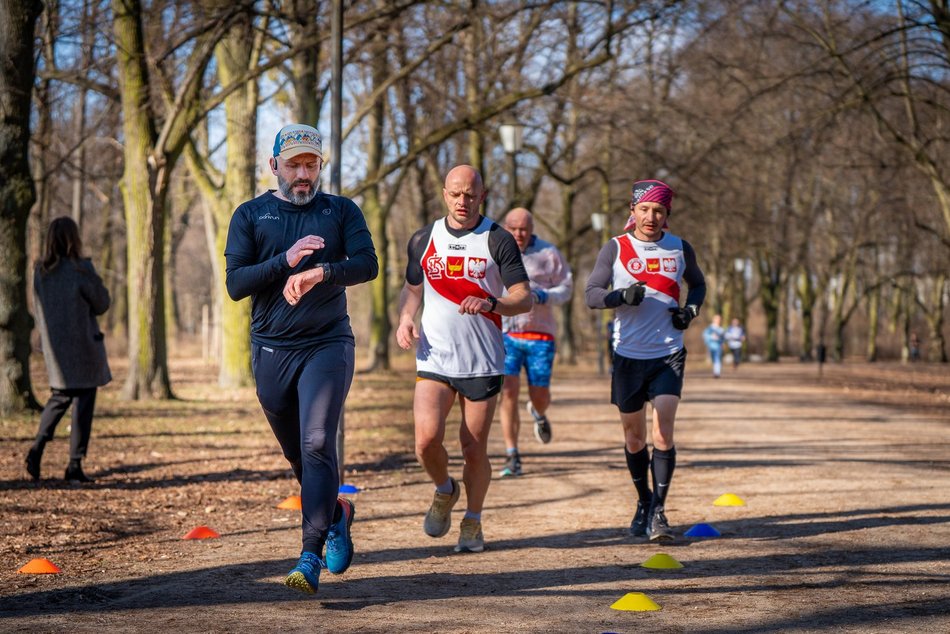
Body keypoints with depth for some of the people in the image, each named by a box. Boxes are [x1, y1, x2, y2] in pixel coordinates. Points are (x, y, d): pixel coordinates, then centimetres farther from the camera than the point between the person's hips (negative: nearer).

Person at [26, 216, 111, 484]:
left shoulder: (40, 272, 0)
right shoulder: (82, 269, -15)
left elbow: (40, 310, 9)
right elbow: (102, 304, -5)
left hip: (54, 346, 5)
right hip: (82, 346, -5)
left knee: (59, 397, 20)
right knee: (83, 402, 5)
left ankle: (38, 446, -1)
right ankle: (75, 465, 4)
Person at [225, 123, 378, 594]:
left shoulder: (341, 211, 7)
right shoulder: (250, 215, 7)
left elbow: (367, 264, -10)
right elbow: (235, 283, -4)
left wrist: (320, 272, -28)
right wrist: (285, 261, -19)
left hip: (328, 345, -2)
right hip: (271, 351, 2)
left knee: (317, 445, -17)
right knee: (296, 455, 12)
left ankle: (311, 556, -17)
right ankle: (336, 514, 39)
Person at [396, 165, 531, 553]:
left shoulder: (498, 241, -1)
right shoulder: (423, 240, 8)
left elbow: (524, 299, -3)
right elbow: (412, 288, 21)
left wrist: (490, 304, -23)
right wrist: (405, 319, 1)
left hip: (483, 362, -2)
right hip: (433, 359, 2)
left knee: (474, 449, 1)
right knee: (427, 439, -15)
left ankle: (472, 523, 23)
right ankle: (444, 491, 17)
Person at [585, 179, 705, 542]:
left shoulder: (680, 249, 5)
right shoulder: (616, 249, -1)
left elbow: (698, 284, 22)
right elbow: (592, 294, -5)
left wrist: (691, 310, 2)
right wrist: (622, 296, -24)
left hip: (669, 354, 0)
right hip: (629, 355, 0)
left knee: (663, 434, -14)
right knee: (634, 438, 10)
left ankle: (658, 511, -6)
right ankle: (643, 503, 31)